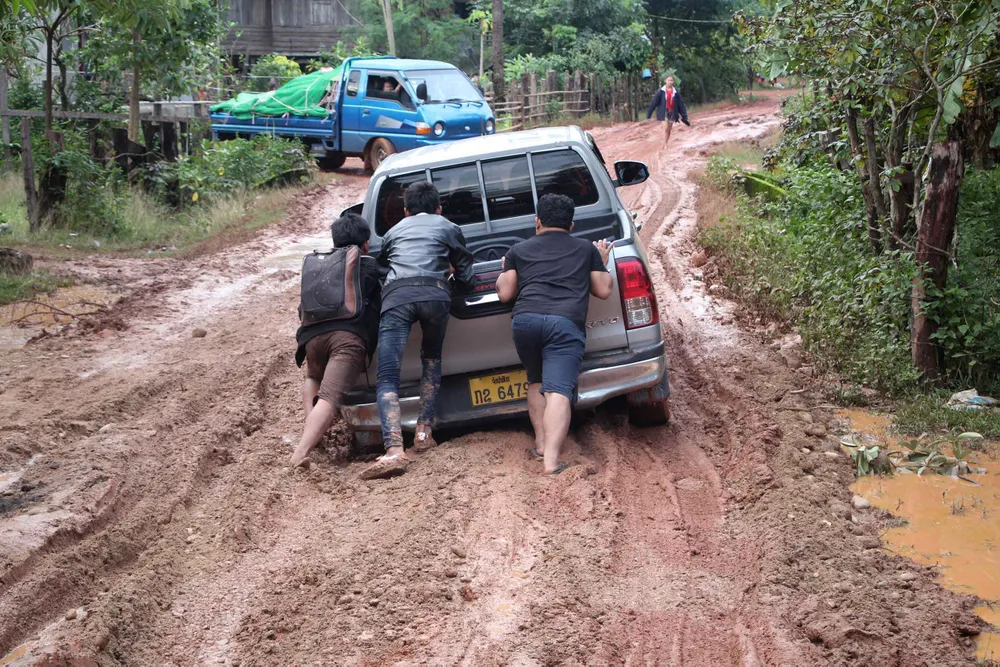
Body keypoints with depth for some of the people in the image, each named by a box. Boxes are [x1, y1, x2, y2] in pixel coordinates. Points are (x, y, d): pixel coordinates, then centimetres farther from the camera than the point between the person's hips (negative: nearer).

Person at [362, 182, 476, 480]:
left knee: (387, 379, -5)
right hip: (435, 294, 0)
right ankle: (424, 431, 14)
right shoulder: (449, 228, 28)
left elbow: (380, 267, 44)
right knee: (431, 359, 27)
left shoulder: (393, 231, 35)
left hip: (395, 296, 0)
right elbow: (467, 277, 30)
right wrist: (467, 281, 52)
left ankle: (394, 451, -25)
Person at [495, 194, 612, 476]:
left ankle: (540, 444, 16)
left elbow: (505, 294, 20)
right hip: (567, 323, -1)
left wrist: (505, 269, 40)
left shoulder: (519, 249, 25)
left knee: (536, 382, 24)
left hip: (525, 320, 2)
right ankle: (551, 460, -26)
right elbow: (603, 290, 25)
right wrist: (602, 263, 42)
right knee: (558, 391, -11)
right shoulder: (586, 249, 26)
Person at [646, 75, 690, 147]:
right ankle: (665, 145, -8)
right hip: (664, 112, -3)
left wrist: (684, 116, 4)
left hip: (672, 112, 3)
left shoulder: (675, 92, 2)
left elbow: (680, 104, 5)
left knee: (669, 130, 7)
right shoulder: (661, 91, -6)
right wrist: (649, 113, -4)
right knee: (666, 128, -11)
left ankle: (666, 144, 16)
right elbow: (654, 102, -4)